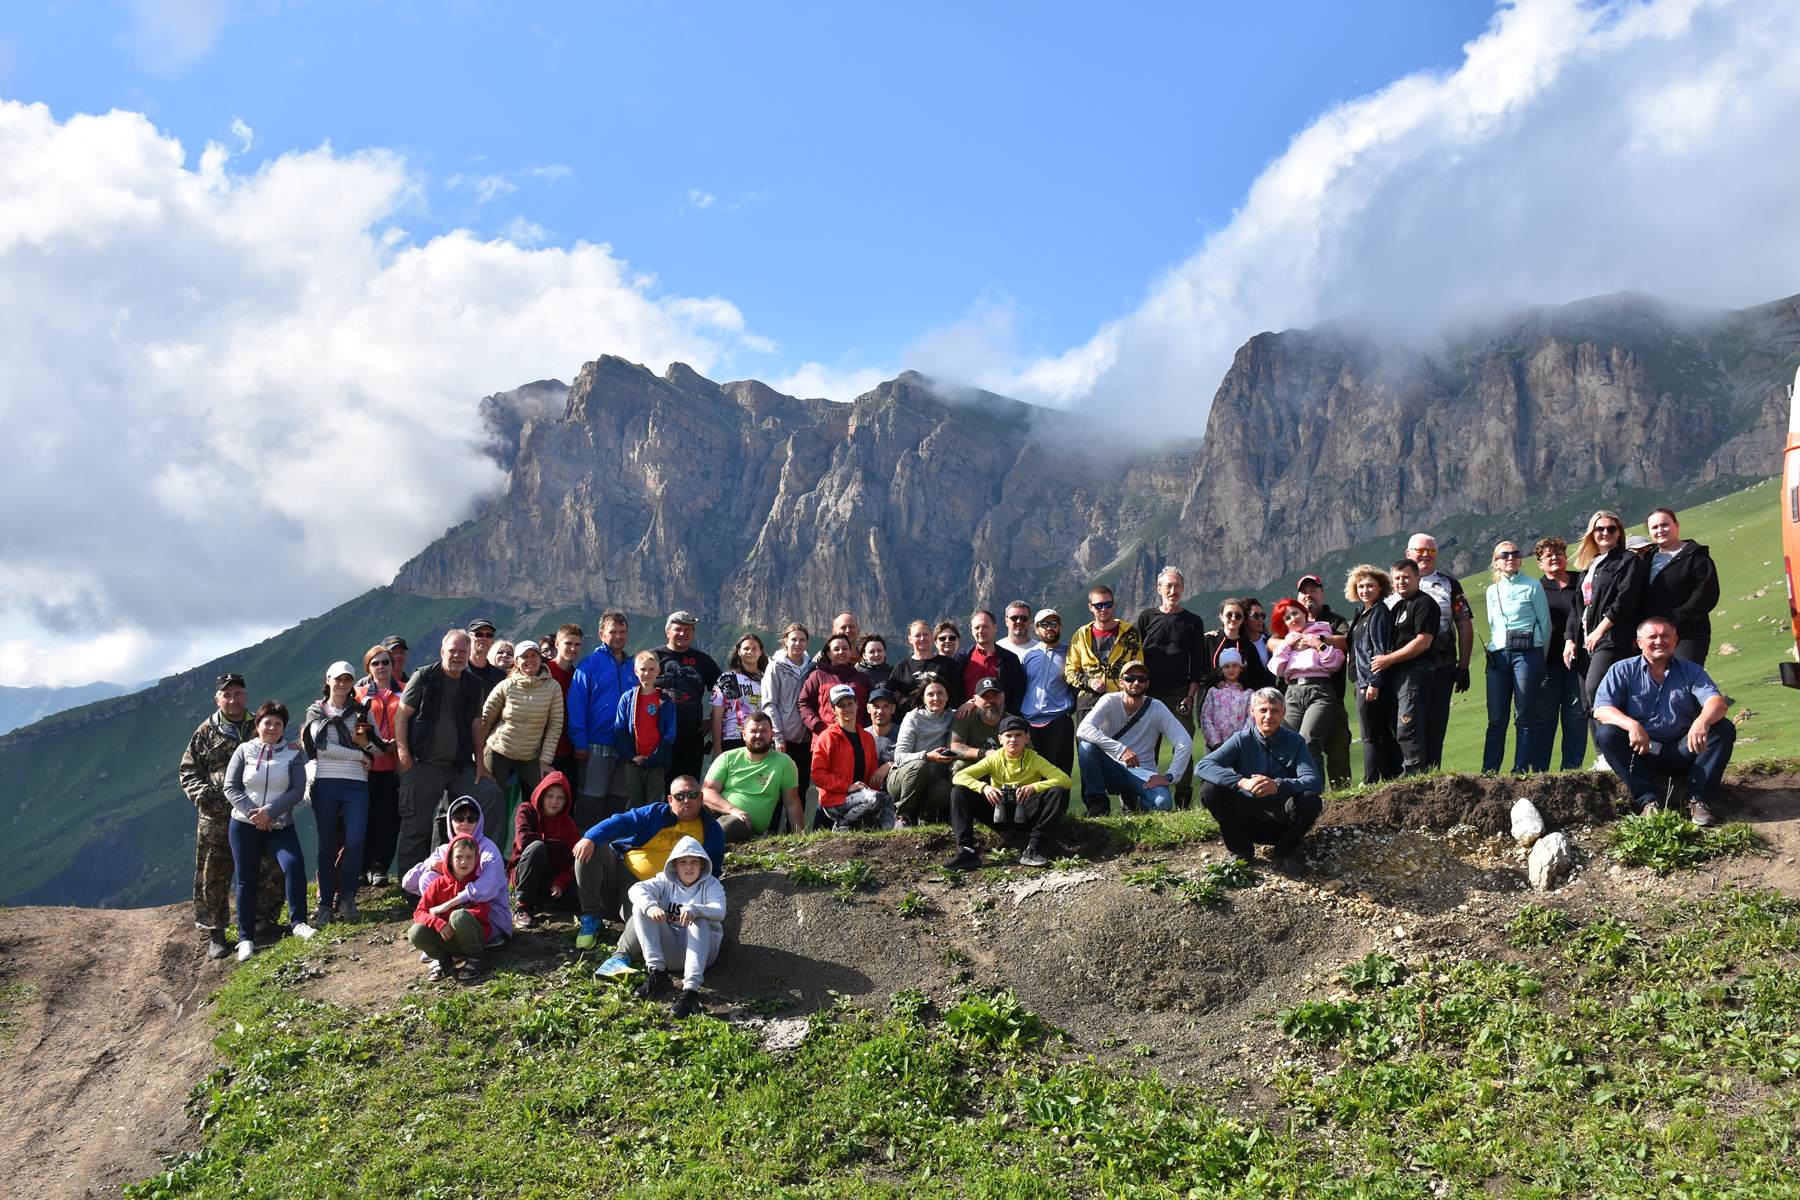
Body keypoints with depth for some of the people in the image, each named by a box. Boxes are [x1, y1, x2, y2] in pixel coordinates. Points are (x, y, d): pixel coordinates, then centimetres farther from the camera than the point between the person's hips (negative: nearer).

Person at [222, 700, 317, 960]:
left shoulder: (293, 754, 2)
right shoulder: (244, 750, 2)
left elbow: (297, 790, -6)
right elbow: (230, 787, -2)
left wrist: (270, 811, -18)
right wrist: (251, 811, -15)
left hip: (280, 825, 0)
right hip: (244, 824, 1)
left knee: (294, 864, -22)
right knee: (245, 879, 4)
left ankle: (298, 922, -10)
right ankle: (246, 938, 14)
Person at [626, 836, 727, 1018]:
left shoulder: (711, 885, 1)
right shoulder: (666, 881, 7)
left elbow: (719, 912, -20)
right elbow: (637, 889, -12)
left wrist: (693, 910, -39)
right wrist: (650, 907, -34)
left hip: (700, 948, -2)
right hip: (668, 947, 3)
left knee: (699, 921, -34)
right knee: (640, 907, -14)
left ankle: (690, 990, -48)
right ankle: (657, 972, -26)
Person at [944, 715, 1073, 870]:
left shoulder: (1034, 759, -6)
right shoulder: (994, 759, -3)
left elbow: (1066, 780, -17)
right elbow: (958, 777, -11)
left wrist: (1034, 787, -31)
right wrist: (984, 787, -29)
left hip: (1025, 812, -1)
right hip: (999, 813, 1)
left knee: (1059, 793, -26)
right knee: (958, 792, -18)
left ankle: (1033, 849, -27)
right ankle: (967, 851, -26)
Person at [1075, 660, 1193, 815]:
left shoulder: (1156, 708, -7)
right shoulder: (1110, 701, -9)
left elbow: (1185, 742, -10)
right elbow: (1083, 729, -26)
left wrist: (1169, 777, -18)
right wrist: (1121, 749, -34)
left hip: (1141, 772, 1)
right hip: (1111, 766, -1)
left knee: (1162, 802, -30)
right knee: (1087, 745, -30)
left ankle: (1131, 798, 7)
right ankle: (1097, 801, -12)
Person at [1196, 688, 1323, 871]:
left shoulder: (1294, 741, -3)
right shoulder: (1242, 739, -4)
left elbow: (1316, 781, -18)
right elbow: (1202, 766, -18)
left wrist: (1278, 785, -37)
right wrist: (1242, 782, -34)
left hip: (1282, 821, 0)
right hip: (1247, 820, 0)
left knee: (1311, 800, -30)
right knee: (1210, 788, -23)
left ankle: (1285, 850, 0)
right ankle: (1241, 850, -3)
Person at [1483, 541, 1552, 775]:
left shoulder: (1532, 586, 3)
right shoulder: (1492, 591, 16)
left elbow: (1545, 623, 5)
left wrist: (1540, 658, 7)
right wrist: (1494, 651, 16)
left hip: (1527, 652, -4)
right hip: (1498, 656, 4)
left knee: (1525, 716, -3)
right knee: (1496, 718, 0)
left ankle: (1521, 769, 0)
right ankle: (1488, 771, 1)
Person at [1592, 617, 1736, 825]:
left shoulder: (1691, 671, 10)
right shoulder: (1622, 671, 5)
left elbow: (1716, 702, -9)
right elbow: (1601, 710, -9)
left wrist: (1703, 721, -34)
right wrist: (1632, 725, -31)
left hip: (1682, 752, 1)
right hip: (1640, 753, -1)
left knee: (1725, 729, -20)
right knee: (1606, 733, -28)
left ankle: (1698, 799, -20)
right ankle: (1648, 799, -28)